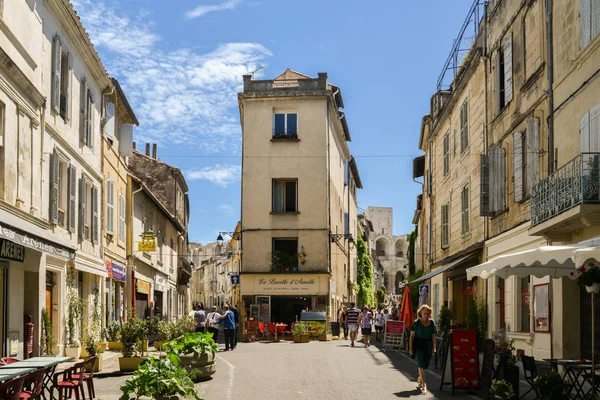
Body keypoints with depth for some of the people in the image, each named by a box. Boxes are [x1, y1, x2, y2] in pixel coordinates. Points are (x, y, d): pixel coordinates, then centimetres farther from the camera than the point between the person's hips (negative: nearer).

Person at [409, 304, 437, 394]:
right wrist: (411, 348, -5)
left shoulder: (432, 322, 5)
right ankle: (424, 384, -14)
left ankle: (420, 379, 36)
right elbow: (412, 335, -2)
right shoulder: (417, 322, -4)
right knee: (421, 364, -11)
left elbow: (433, 336, 9)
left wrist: (434, 347, 1)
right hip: (418, 345, -3)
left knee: (425, 365, 11)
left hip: (428, 345, 3)